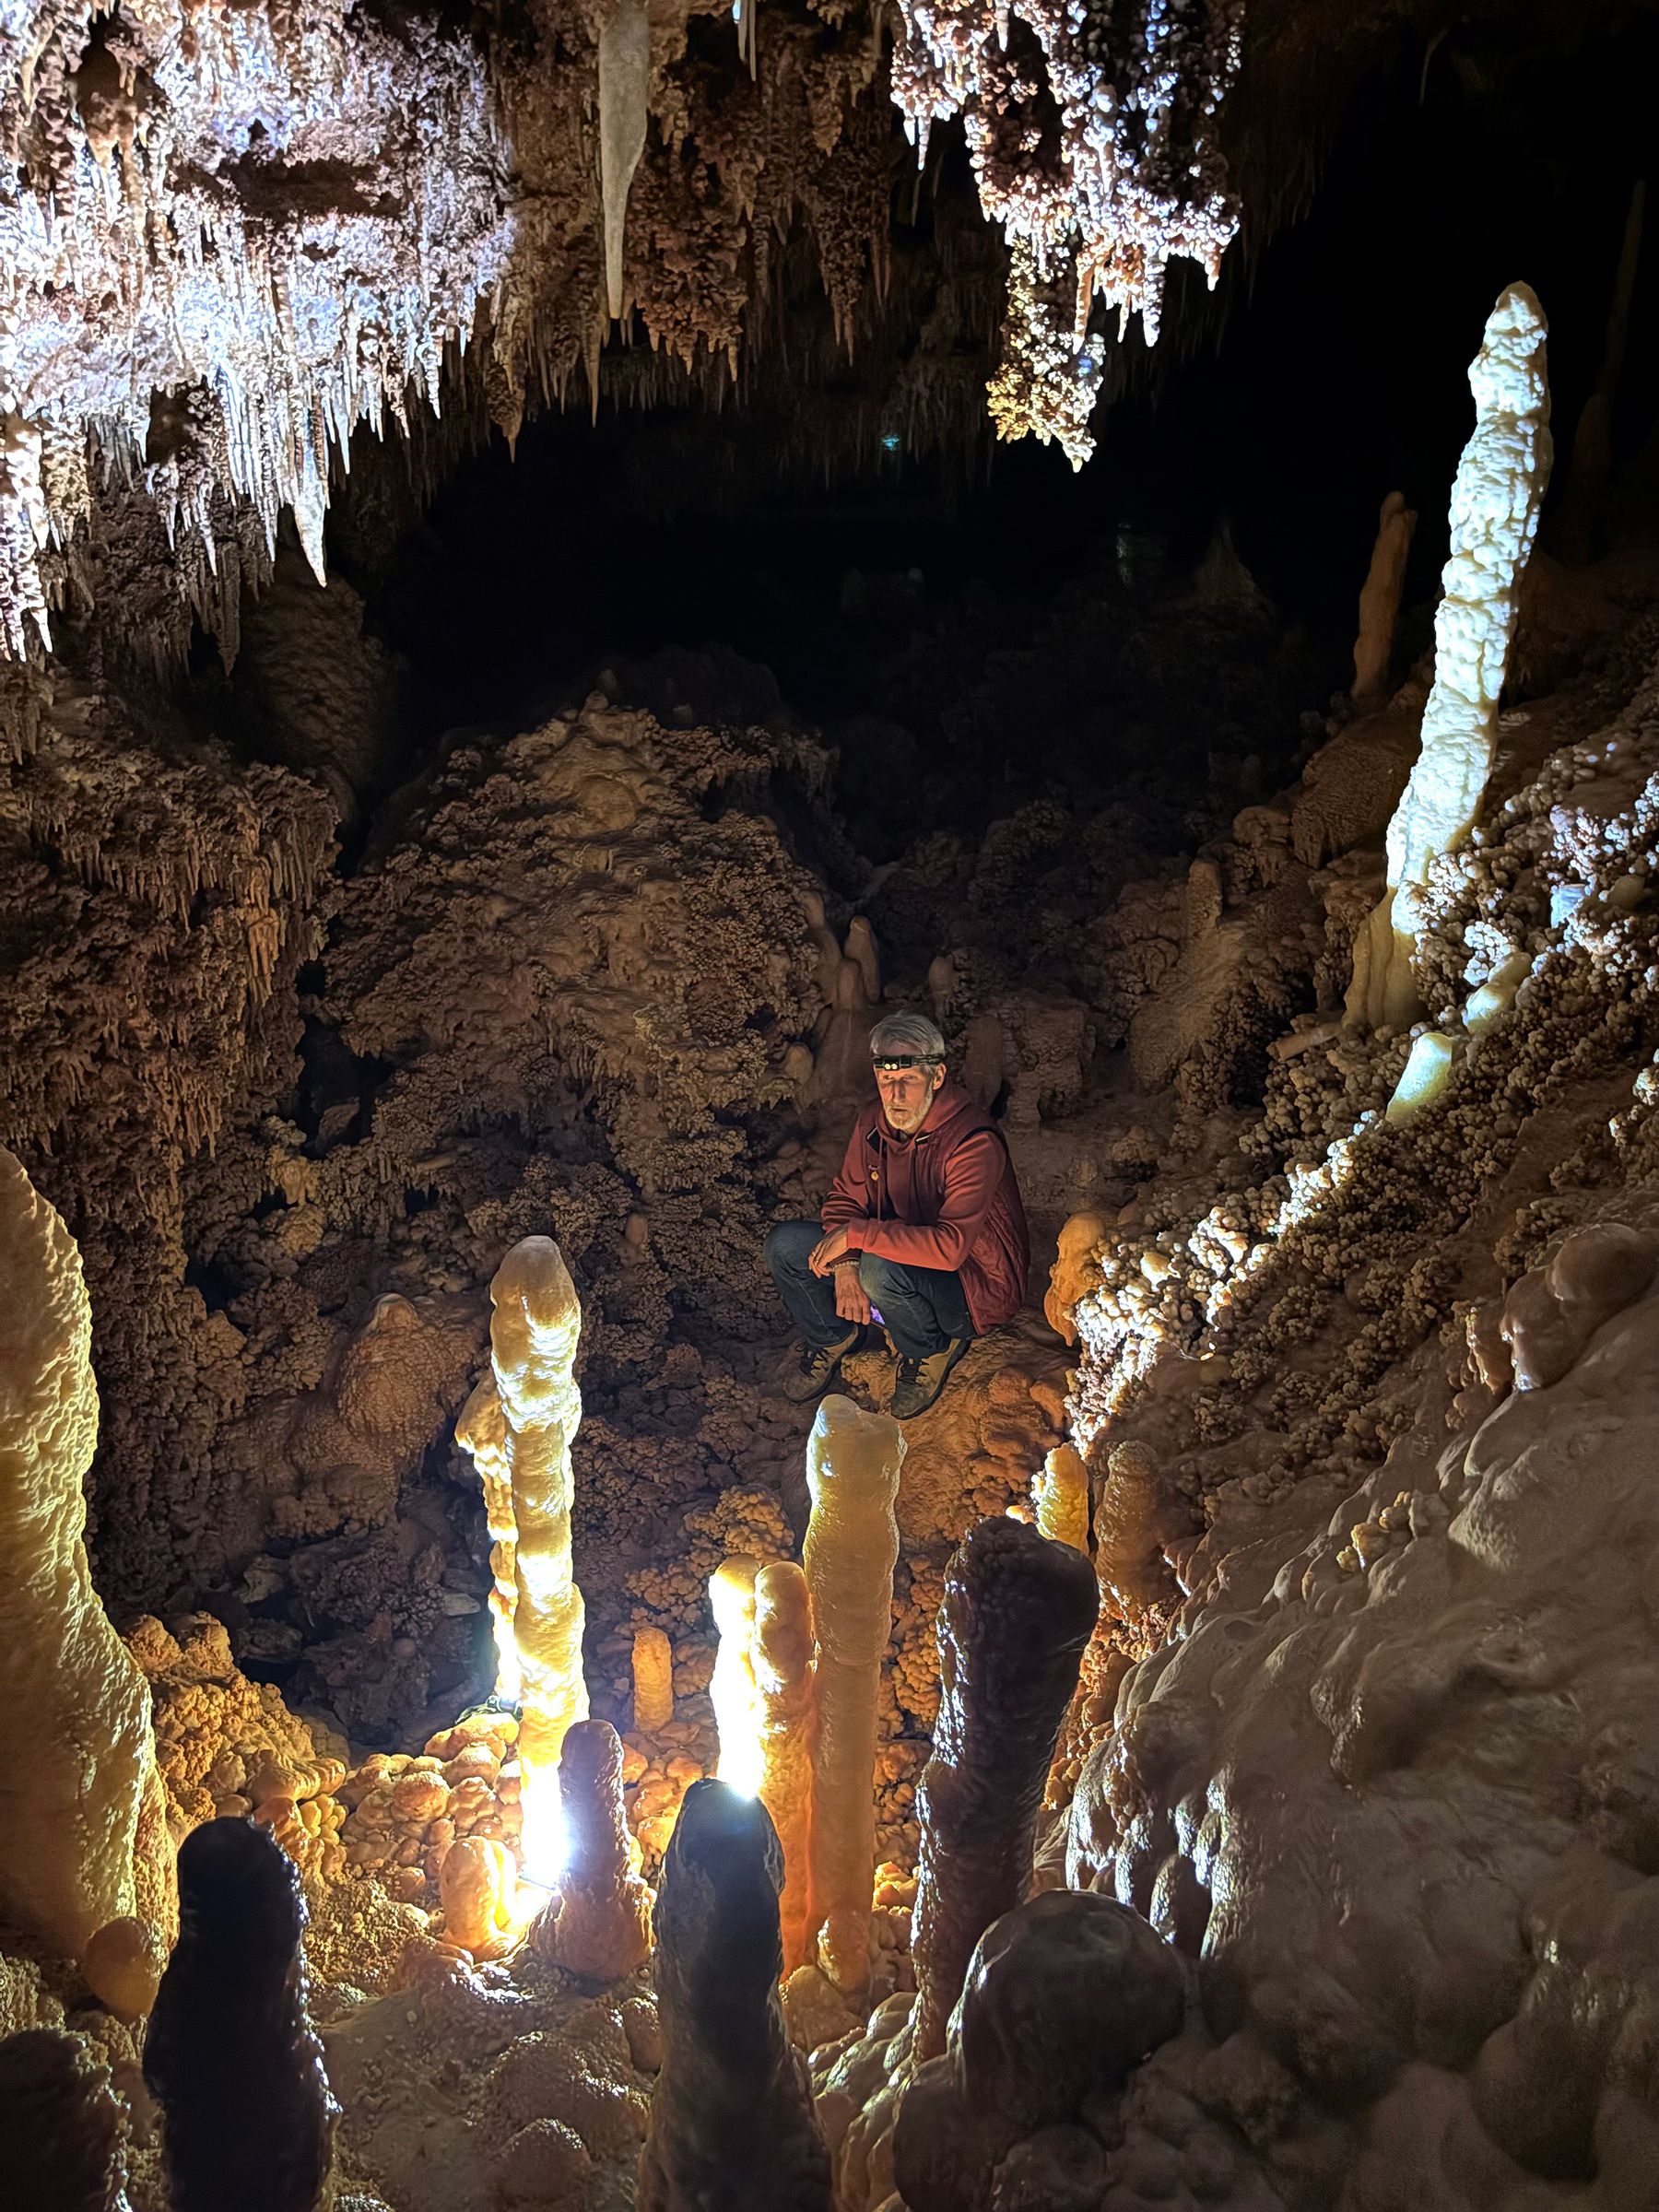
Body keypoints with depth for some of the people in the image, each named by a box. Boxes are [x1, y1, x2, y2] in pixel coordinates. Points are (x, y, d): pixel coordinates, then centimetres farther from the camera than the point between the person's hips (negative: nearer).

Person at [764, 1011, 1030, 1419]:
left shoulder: (974, 1144, -30)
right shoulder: (874, 1122, -7)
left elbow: (950, 1247, -38)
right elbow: (845, 1198, 2)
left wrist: (856, 1233, -34)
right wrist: (845, 1264, -18)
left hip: (975, 1284, -6)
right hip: (900, 1254, 7)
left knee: (880, 1269, -37)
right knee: (784, 1245, -9)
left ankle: (929, 1351, -5)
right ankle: (831, 1338, 17)